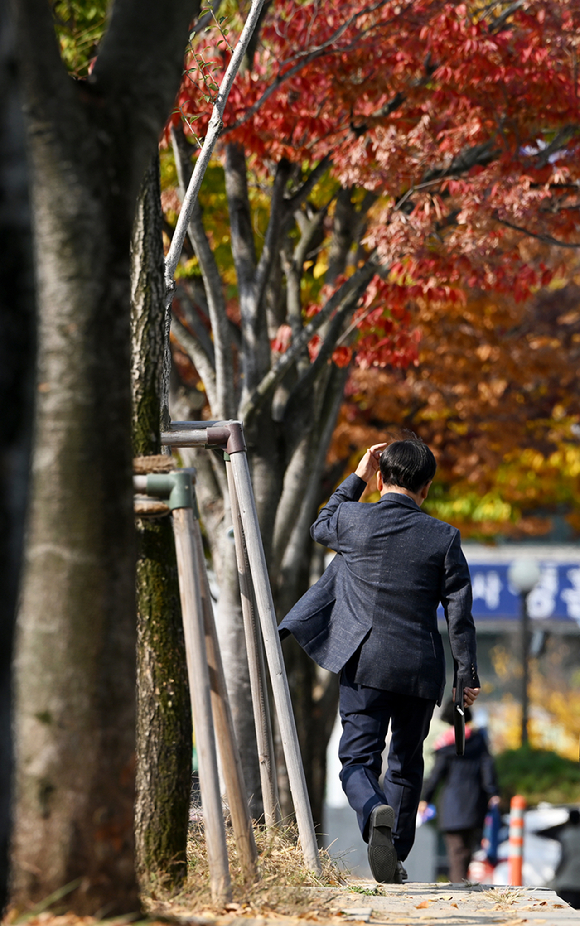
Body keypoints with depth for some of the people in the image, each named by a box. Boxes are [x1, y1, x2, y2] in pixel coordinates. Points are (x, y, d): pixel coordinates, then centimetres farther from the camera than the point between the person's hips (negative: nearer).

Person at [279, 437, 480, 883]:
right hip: (421, 670, 1)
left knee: (358, 758, -1)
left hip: (365, 663, -1)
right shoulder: (443, 537, -4)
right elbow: (460, 612, -1)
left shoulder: (353, 520, -5)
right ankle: (395, 856, 22)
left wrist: (357, 478, 23)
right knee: (406, 765, 17)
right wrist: (468, 674, 9)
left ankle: (376, 814, -32)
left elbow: (321, 527, 21)